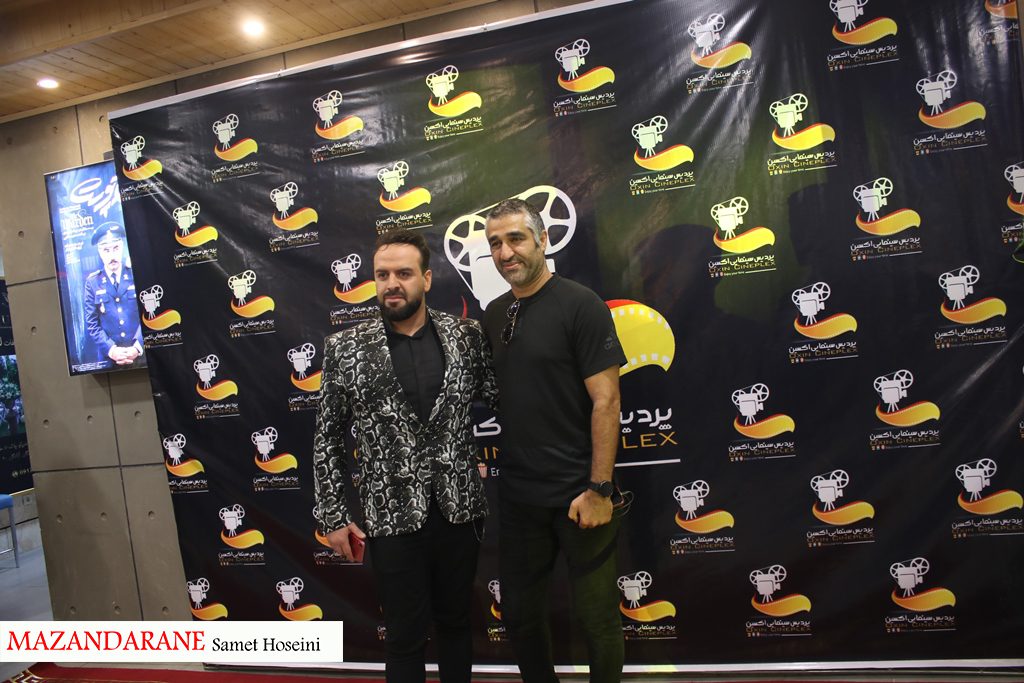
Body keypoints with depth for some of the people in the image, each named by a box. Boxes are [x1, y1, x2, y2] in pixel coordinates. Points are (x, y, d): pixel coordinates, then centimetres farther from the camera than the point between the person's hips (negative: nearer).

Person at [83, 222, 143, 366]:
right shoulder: (92, 282, 4)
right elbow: (92, 323, 3)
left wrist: (138, 347, -11)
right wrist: (110, 349, -11)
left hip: (142, 353, 0)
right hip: (109, 356, 0)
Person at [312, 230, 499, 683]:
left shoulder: (465, 336, -1)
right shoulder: (345, 348, -4)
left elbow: (502, 400, 4)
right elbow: (327, 440, 0)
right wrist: (333, 517, -1)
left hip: (459, 509, 2)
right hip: (392, 517, -1)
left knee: (455, 622, 19)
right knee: (405, 635, 12)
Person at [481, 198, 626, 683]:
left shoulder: (579, 305, -11)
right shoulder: (494, 314, 7)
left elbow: (606, 399, -15)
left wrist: (599, 488, -17)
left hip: (577, 494, -5)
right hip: (518, 493, 6)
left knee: (597, 616, 10)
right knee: (518, 611, 18)